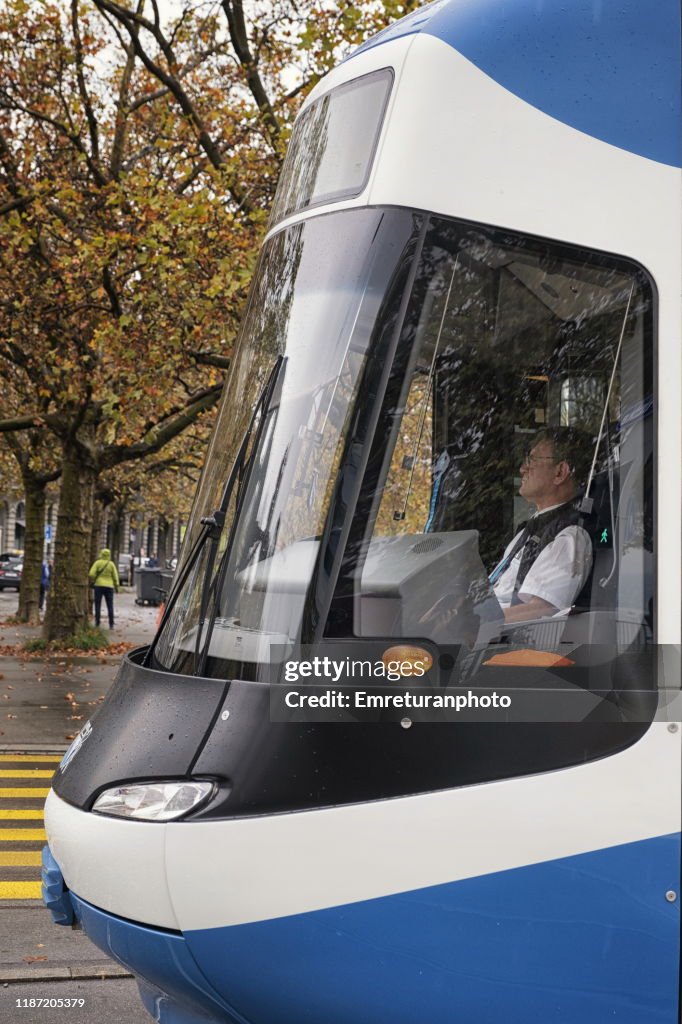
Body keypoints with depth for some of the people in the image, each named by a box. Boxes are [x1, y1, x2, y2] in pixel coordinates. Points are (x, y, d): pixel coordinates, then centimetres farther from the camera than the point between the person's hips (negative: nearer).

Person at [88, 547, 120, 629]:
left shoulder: (97, 563, -4)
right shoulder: (111, 564, 0)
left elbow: (91, 574, -12)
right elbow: (115, 576, 0)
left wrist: (92, 580, 5)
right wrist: (116, 586, 9)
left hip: (99, 585, -1)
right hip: (109, 586, 1)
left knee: (98, 605, 5)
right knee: (110, 606, 5)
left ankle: (97, 623, 2)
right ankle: (111, 624, 1)